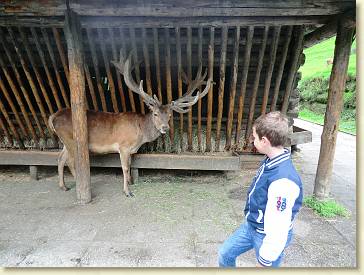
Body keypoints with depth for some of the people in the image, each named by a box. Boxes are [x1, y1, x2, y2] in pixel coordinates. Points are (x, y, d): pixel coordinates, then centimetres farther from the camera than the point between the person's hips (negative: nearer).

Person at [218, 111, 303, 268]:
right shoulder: (270, 161, -7)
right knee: (225, 253, 20)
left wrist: (264, 261, -17)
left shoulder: (283, 180, -35)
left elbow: (278, 230, -28)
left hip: (268, 235, -8)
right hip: (251, 226, 8)